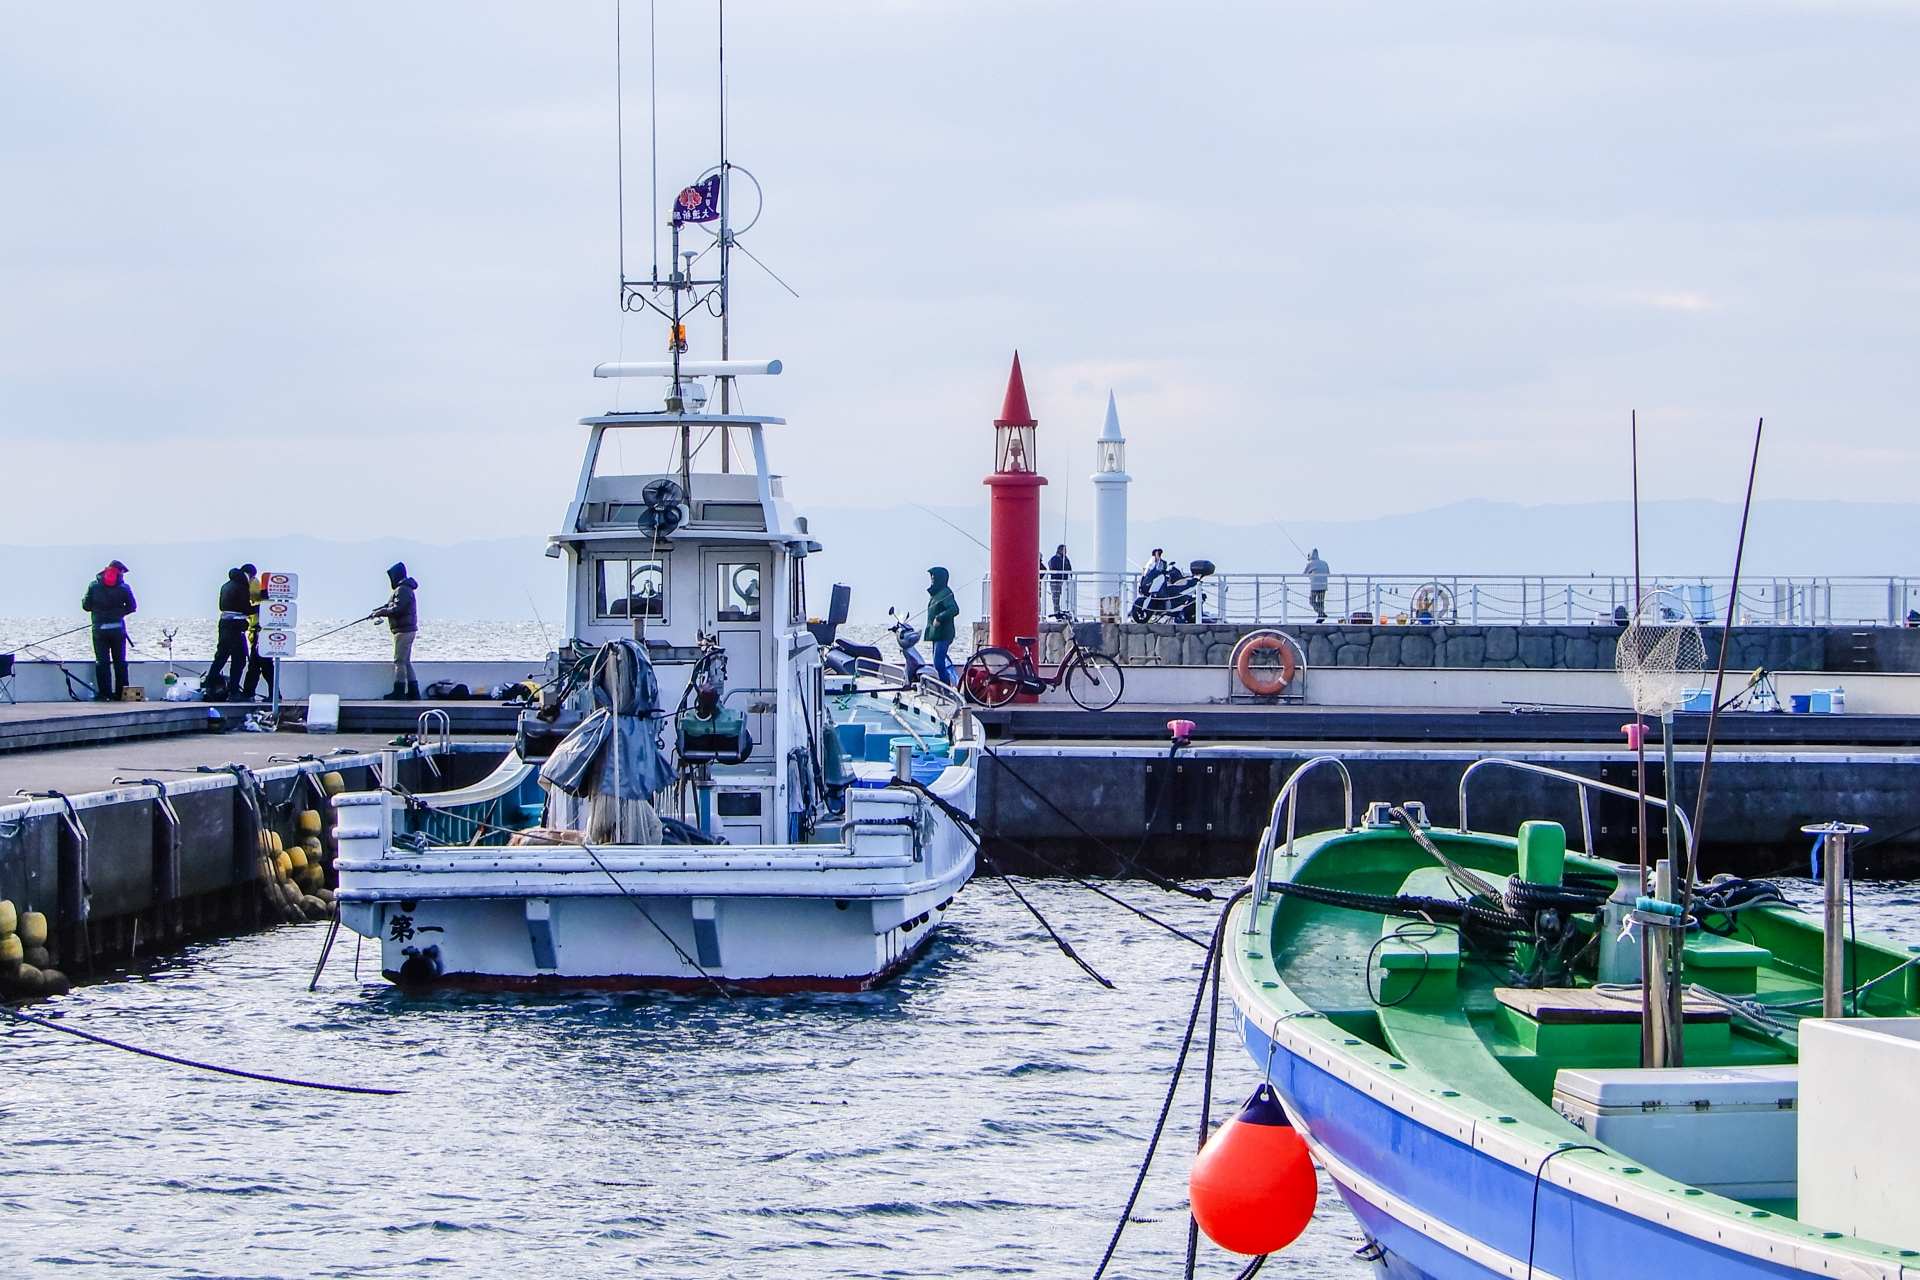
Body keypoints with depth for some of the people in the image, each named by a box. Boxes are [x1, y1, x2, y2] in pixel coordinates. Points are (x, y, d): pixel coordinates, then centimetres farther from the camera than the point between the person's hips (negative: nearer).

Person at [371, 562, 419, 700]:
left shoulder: (402, 590, -14)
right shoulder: (404, 589, 19)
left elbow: (397, 609, -23)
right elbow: (392, 606, 20)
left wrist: (381, 612, -12)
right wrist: (380, 610, 6)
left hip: (403, 630, -11)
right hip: (406, 630, 11)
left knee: (399, 661, -9)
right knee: (406, 662, 13)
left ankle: (399, 692, -11)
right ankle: (413, 692, 13)